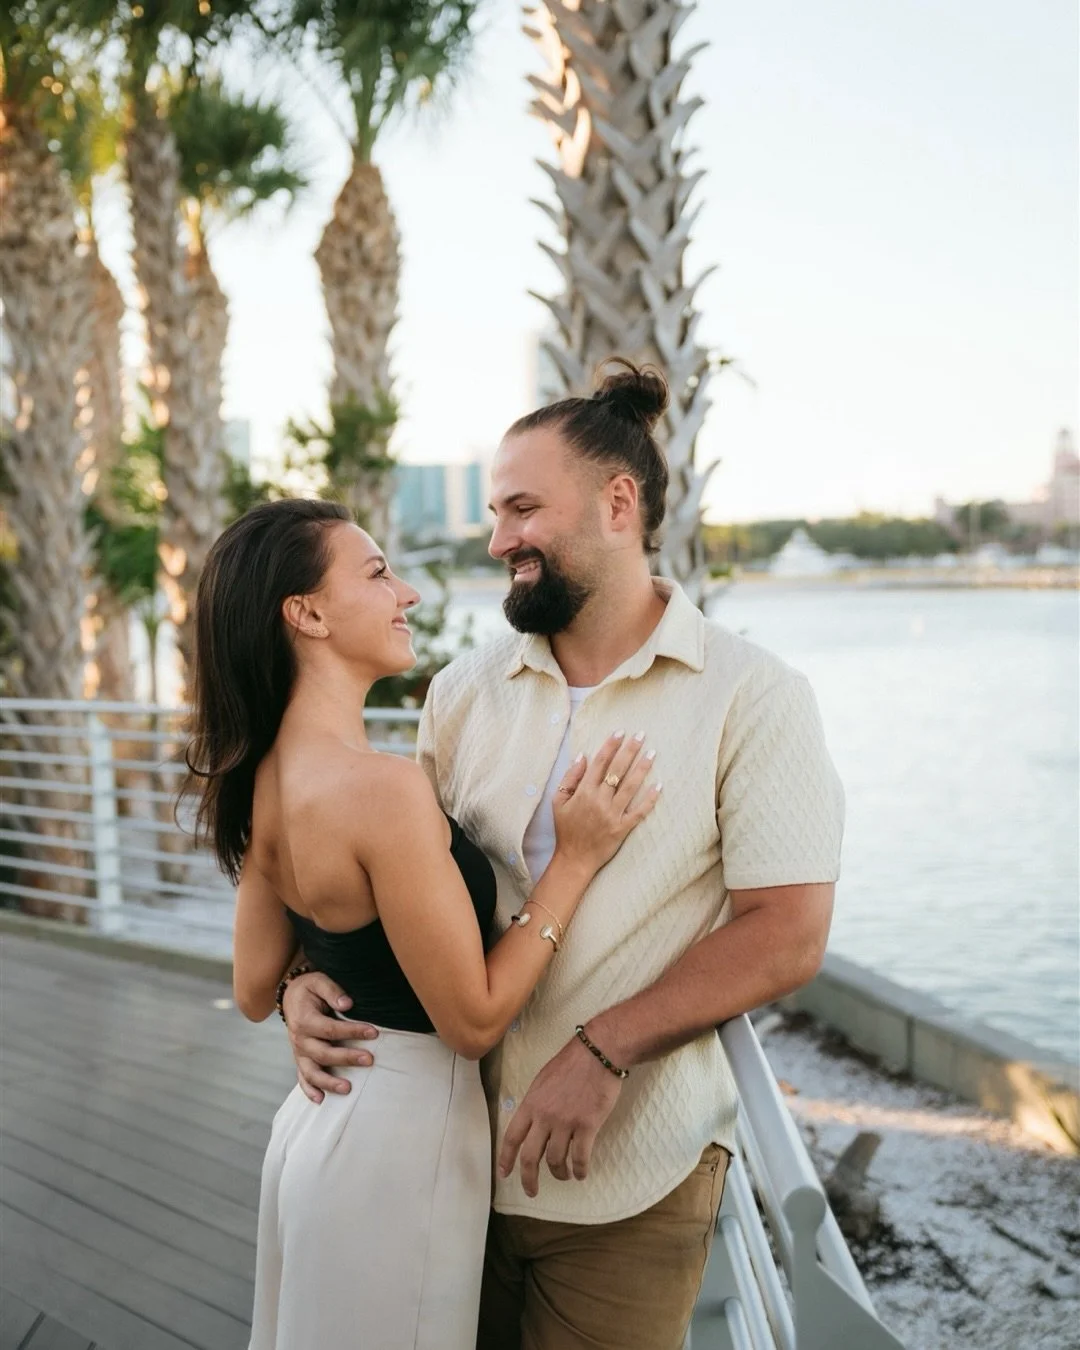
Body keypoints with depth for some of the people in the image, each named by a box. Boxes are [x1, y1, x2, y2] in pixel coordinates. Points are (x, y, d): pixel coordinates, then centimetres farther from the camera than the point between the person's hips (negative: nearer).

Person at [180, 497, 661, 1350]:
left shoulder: (266, 777, -1)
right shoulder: (385, 788, -27)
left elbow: (254, 991, 9)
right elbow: (474, 1020, -20)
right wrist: (576, 858, -18)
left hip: (323, 1111, 8)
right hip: (402, 1132, -8)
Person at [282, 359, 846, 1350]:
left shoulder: (751, 697, -8)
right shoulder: (464, 692, 7)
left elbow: (786, 936, -13)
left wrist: (602, 1052, -20)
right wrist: (311, 979, -7)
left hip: (625, 1180, -4)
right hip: (451, 1148, 4)